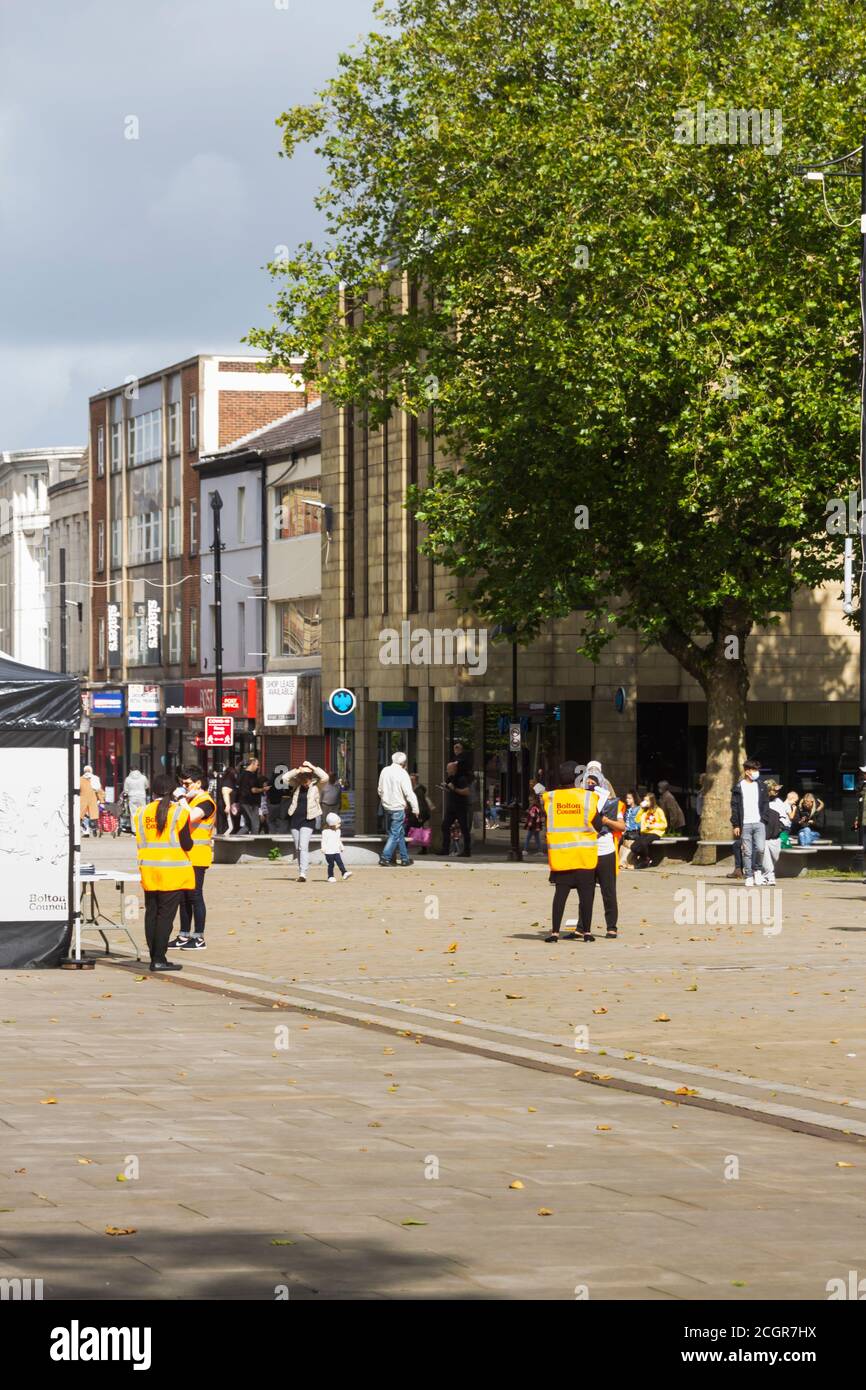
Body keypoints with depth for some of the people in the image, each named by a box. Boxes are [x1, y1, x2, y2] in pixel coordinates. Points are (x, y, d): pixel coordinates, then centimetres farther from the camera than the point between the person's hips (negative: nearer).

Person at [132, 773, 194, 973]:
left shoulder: (141, 813, 6)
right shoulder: (179, 812, -8)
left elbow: (139, 844, 11)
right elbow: (187, 845, -8)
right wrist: (189, 834, 12)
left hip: (149, 872, 5)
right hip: (173, 873, -5)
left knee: (151, 914, 10)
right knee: (166, 915, -3)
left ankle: (154, 958, 13)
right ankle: (159, 959, -7)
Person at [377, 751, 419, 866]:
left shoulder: (384, 771, 4)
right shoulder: (402, 774, -15)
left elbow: (380, 790, 13)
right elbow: (409, 793, -16)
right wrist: (415, 808, -9)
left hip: (387, 806, 7)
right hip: (398, 807, -7)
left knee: (400, 834, 16)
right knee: (395, 834, 0)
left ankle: (405, 859, 20)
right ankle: (385, 858, -5)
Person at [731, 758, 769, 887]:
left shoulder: (761, 786, 11)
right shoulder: (739, 787, 4)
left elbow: (766, 804, 12)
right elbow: (734, 806, 4)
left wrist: (764, 819, 0)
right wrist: (736, 825, -2)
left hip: (759, 823, 1)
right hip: (745, 824, -1)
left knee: (760, 848, -15)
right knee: (747, 852, 1)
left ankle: (757, 869, 8)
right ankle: (748, 876, 8)